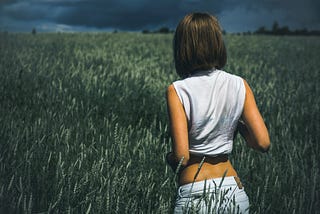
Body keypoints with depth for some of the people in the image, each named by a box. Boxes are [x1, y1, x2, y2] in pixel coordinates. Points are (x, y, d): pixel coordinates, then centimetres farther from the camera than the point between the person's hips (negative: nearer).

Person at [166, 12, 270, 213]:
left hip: (195, 197, -3)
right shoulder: (240, 85, -2)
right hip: (235, 193, 3)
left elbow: (181, 156, -16)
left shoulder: (177, 91, -11)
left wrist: (170, 158, 6)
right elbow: (263, 143, -4)